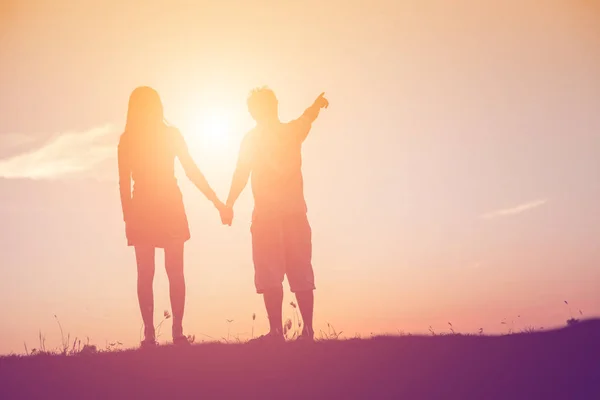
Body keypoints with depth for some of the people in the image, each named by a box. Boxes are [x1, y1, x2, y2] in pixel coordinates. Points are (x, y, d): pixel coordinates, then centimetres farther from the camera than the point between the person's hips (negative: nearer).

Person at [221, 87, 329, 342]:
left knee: (269, 275, -4)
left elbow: (241, 175, -5)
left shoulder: (252, 139, -1)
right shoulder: (293, 132, 9)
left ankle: (276, 331, -12)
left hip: (266, 214, -3)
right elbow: (310, 116, 30)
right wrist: (318, 104, 48)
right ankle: (308, 329, 5)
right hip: (296, 211, 4)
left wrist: (229, 205, 2)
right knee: (301, 274, 8)